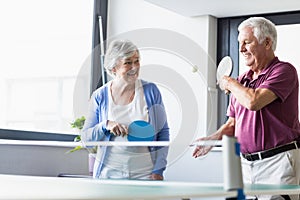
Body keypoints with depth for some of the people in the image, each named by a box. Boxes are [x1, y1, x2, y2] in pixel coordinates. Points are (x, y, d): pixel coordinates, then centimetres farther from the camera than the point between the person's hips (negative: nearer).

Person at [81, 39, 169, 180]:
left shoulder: (151, 91, -1)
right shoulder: (100, 96, 0)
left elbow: (163, 133, 3)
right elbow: (86, 139, 1)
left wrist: (158, 170, -4)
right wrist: (105, 126, -18)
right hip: (108, 173, 0)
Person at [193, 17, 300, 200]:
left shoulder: (284, 71, -8)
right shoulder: (242, 81, 15)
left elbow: (253, 102, -23)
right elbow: (233, 124, 20)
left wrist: (230, 84, -4)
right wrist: (213, 138, 0)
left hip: (278, 162, -7)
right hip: (246, 163, 7)